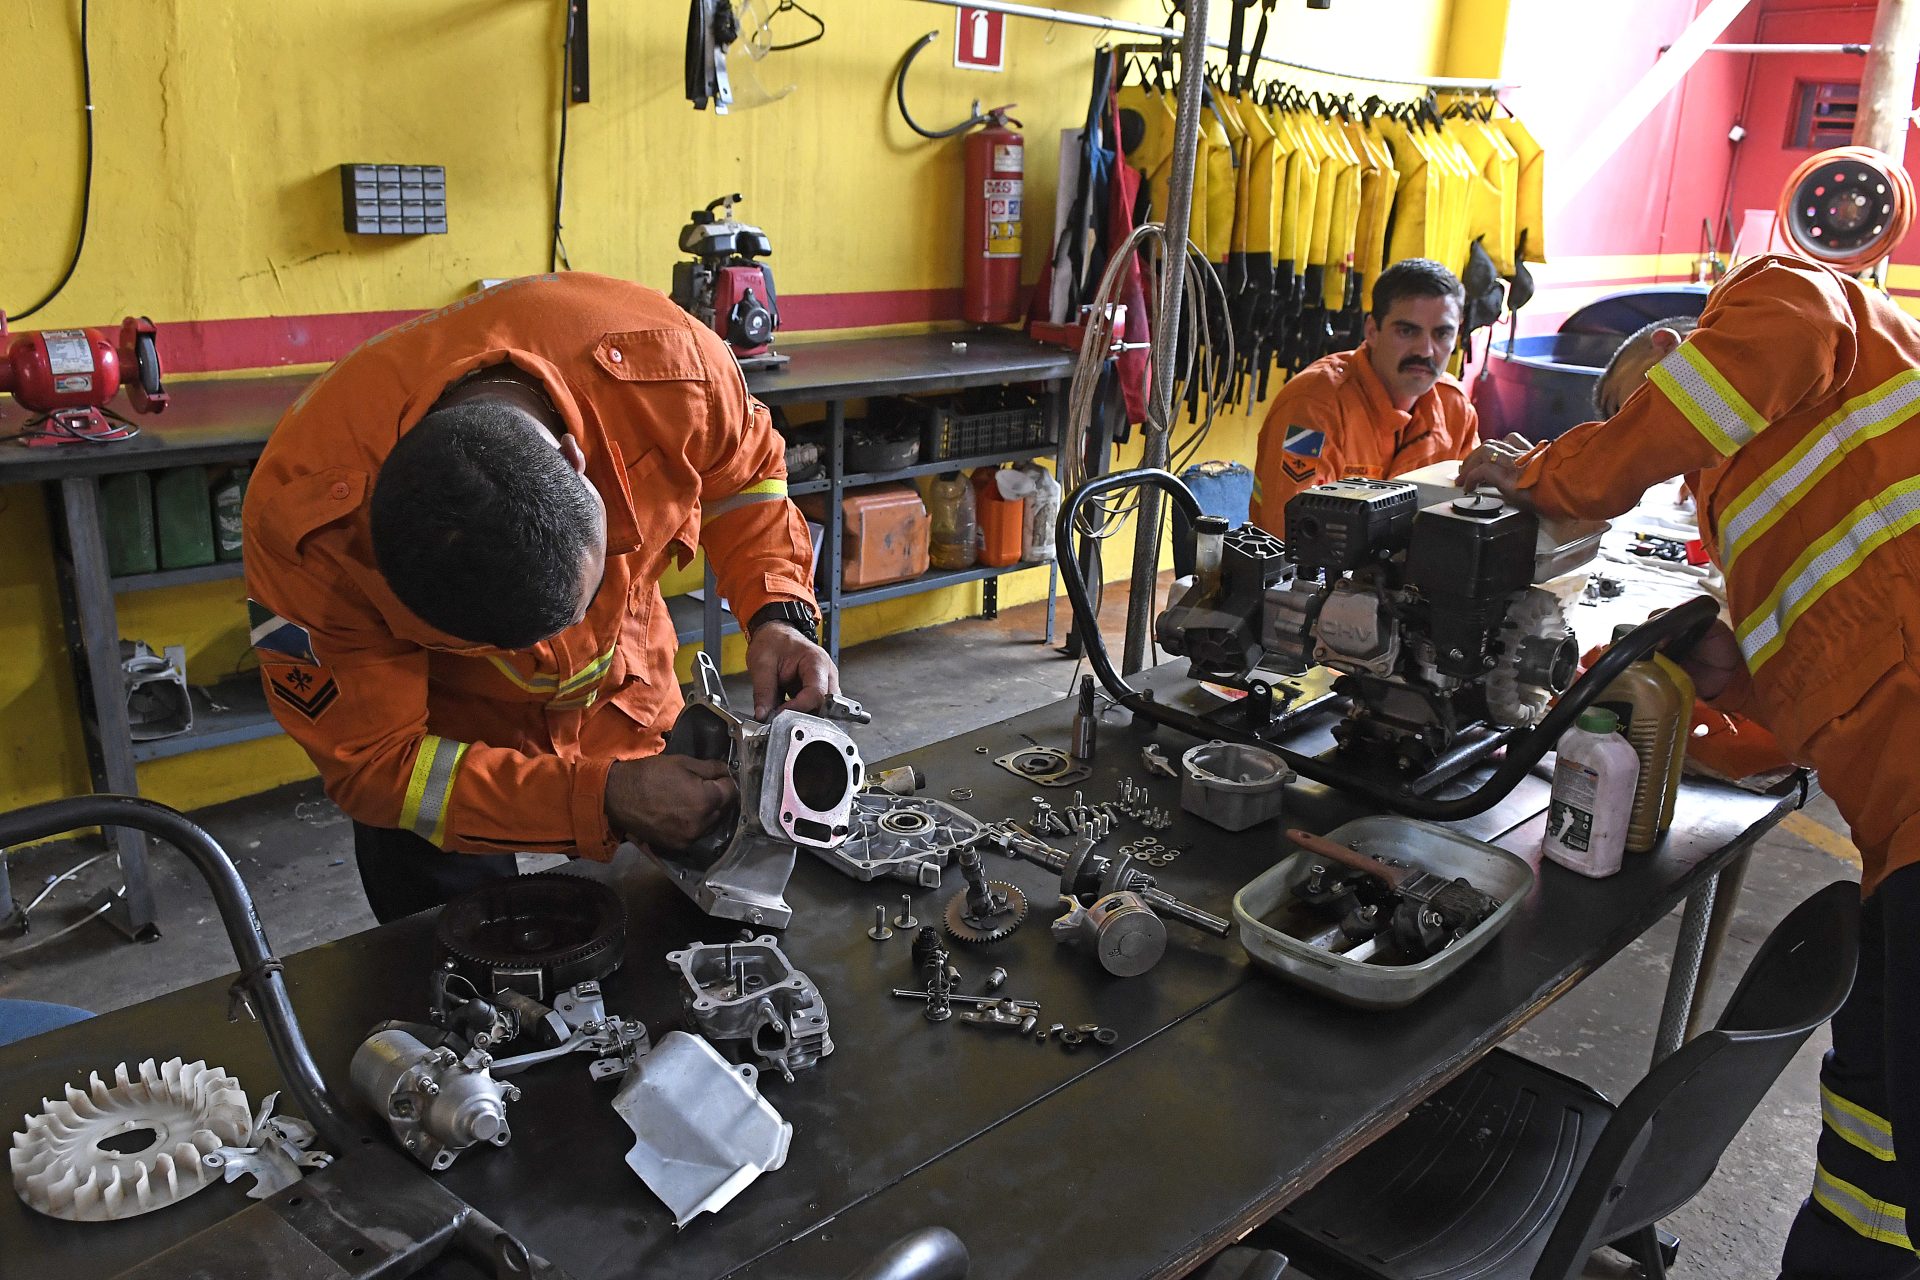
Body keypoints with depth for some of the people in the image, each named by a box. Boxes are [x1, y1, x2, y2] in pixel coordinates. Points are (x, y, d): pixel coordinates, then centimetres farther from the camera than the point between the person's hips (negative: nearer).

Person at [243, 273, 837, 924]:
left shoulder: (664, 361, -34)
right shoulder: (305, 520, -36)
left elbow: (742, 468, -9)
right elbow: (371, 761, -26)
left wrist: (777, 612, -26)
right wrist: (599, 799, -35)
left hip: (633, 701, 2)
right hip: (441, 740, -2)